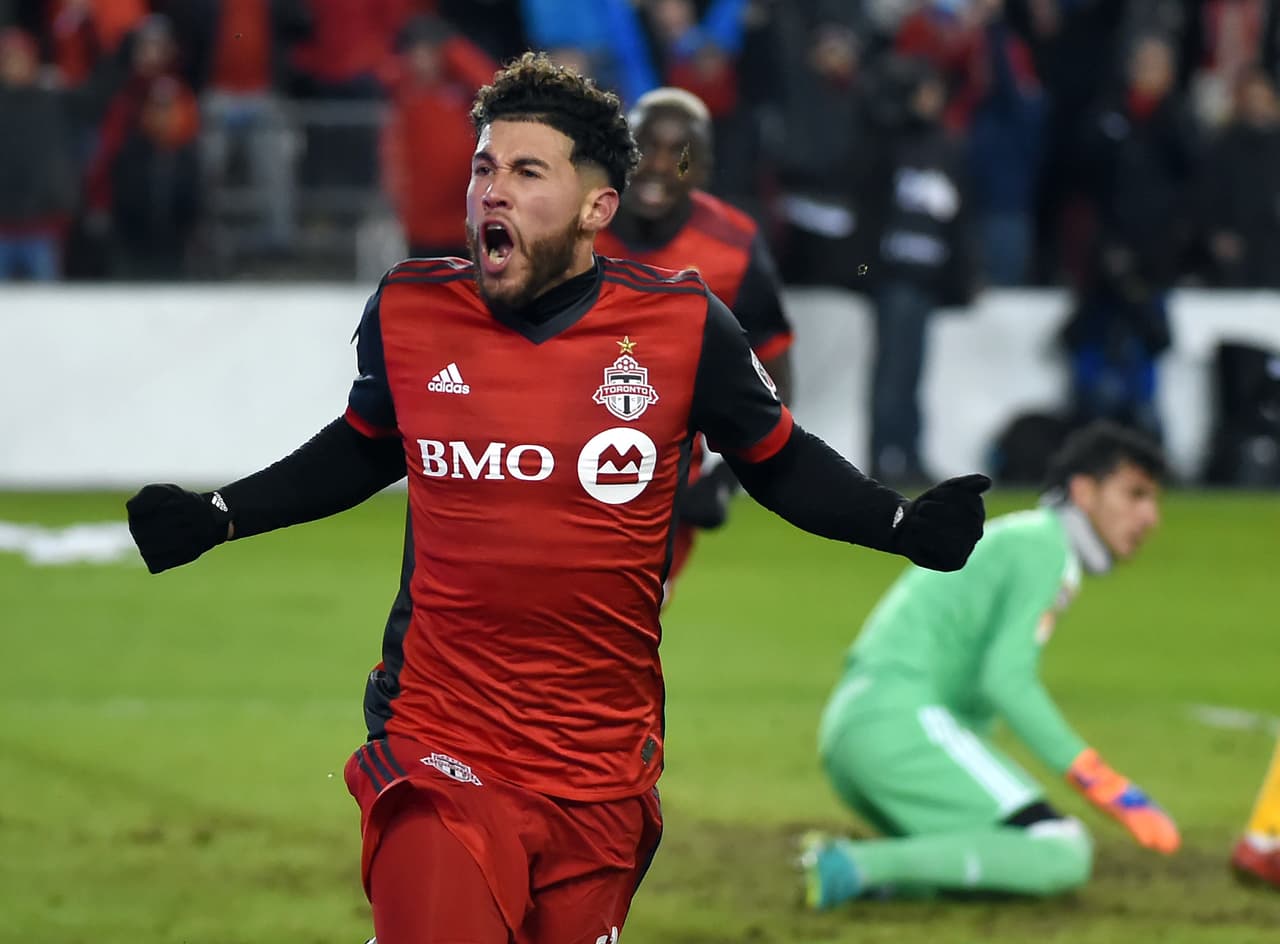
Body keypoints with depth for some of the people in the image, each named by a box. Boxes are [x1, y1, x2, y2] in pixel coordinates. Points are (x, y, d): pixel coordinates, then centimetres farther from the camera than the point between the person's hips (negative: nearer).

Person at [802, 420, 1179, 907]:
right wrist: (1107, 788, -20)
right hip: (901, 724, -10)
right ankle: (858, 866, -22)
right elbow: (1006, 680, -16)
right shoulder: (1044, 543, -5)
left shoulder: (1010, 538, 25)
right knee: (1063, 857, -16)